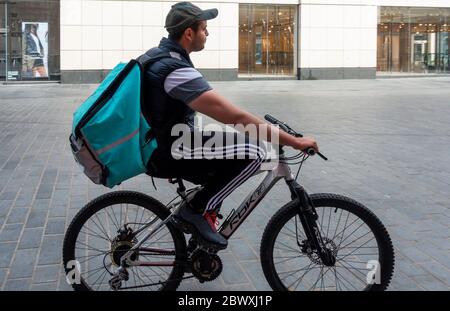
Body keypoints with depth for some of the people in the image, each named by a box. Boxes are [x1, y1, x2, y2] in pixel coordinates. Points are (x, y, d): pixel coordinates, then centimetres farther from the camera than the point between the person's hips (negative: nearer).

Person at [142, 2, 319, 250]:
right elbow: (237, 118, -30)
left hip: (154, 143, 10)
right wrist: (294, 141, -25)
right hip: (166, 154, -10)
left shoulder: (155, 54, 6)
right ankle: (197, 209, -9)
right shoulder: (177, 71, -25)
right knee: (253, 152, -23)